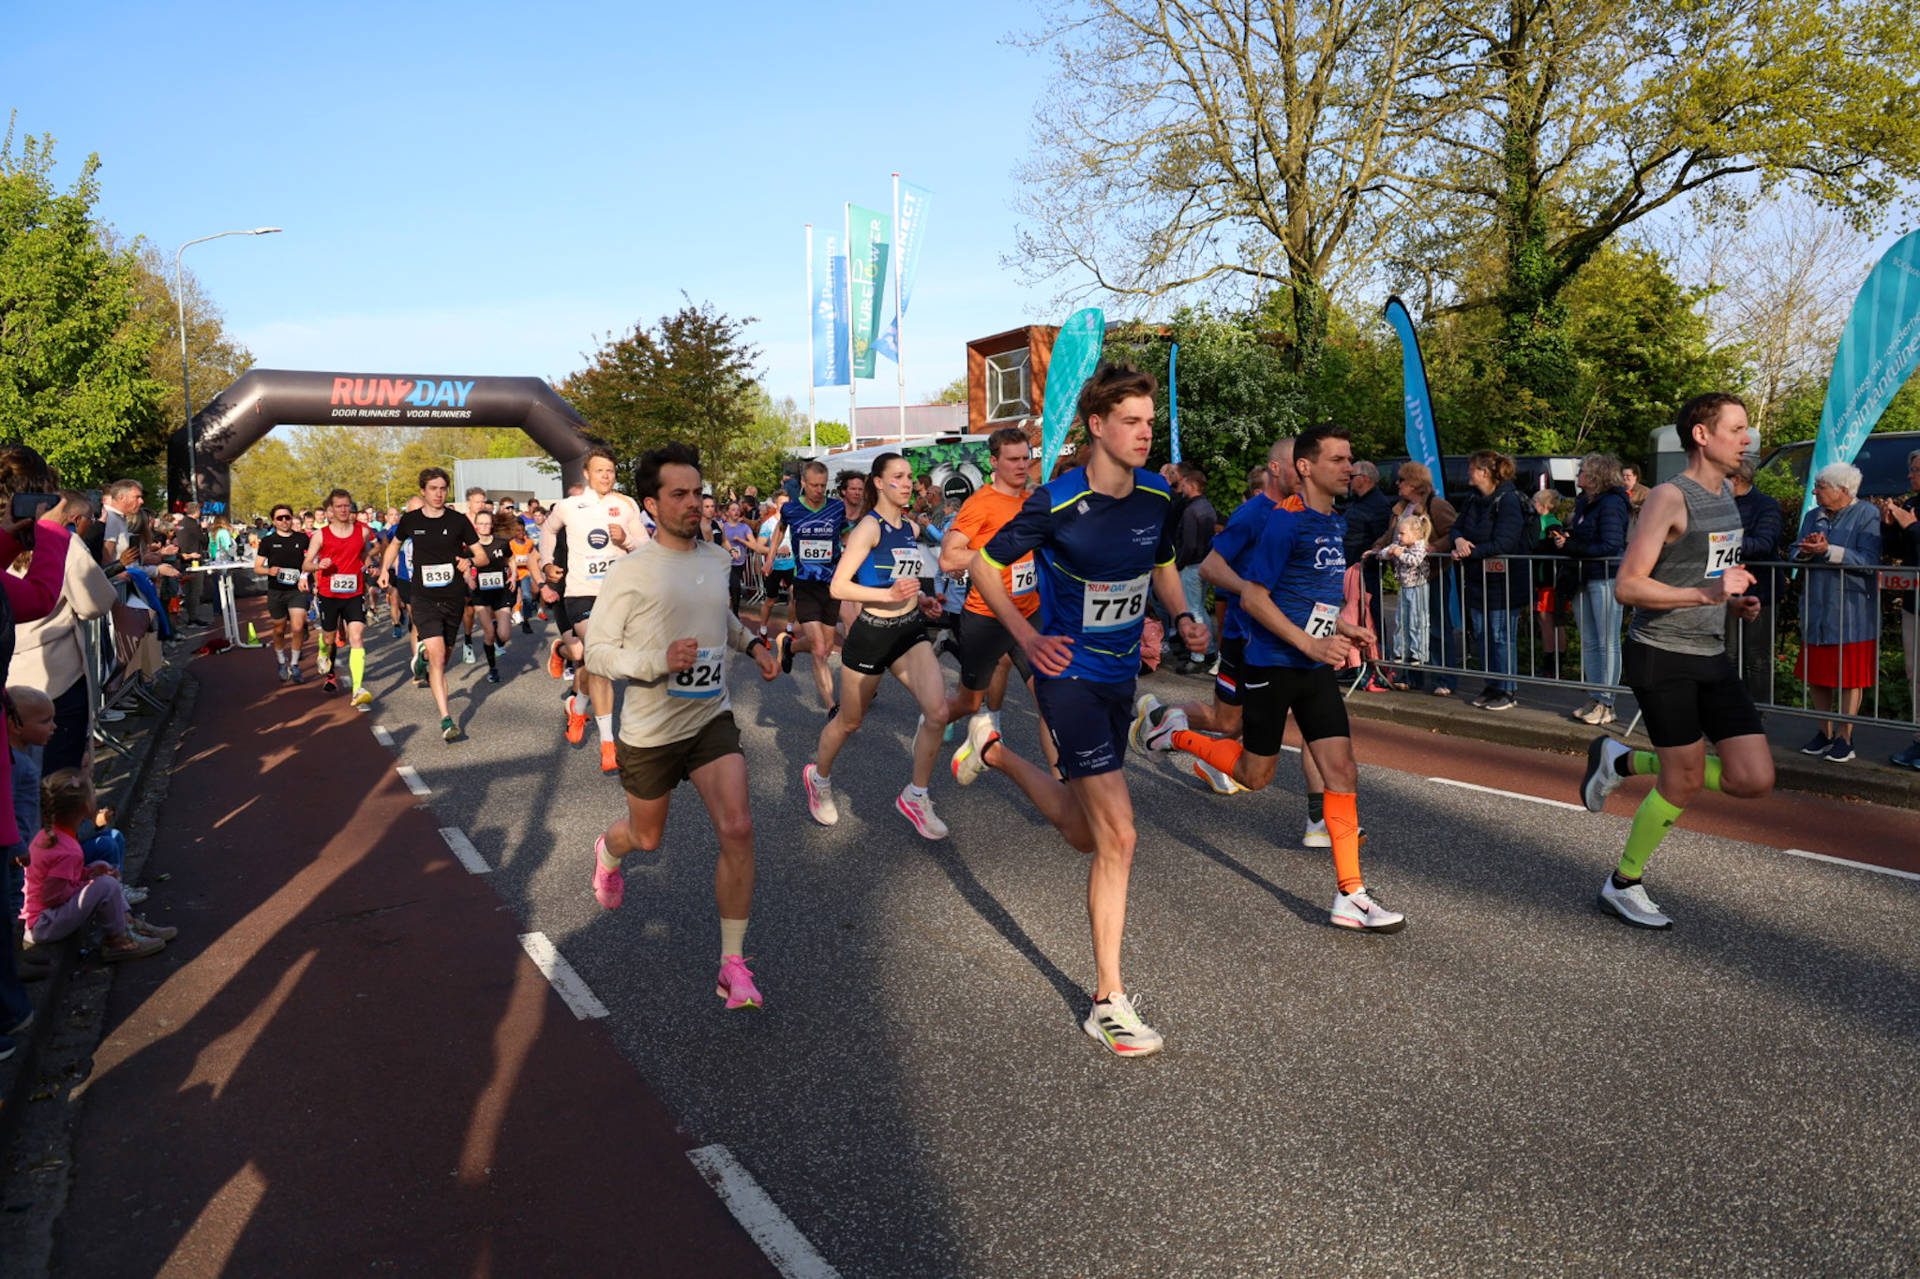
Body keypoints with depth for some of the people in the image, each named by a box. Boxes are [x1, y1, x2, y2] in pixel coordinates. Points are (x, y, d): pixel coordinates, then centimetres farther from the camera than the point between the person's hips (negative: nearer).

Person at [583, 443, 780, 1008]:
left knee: (737, 828, -15)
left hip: (712, 718, 3)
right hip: (650, 730, -3)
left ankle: (733, 965, -3)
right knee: (647, 836, 18)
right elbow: (597, 652, -13)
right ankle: (608, 852, 58)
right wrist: (660, 661, -29)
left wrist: (752, 642, 6)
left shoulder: (715, 557, 3)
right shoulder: (628, 573, -15)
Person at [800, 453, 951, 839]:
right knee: (849, 721, 13)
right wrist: (888, 595, -28)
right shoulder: (869, 527, -15)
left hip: (910, 630, 5)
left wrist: (921, 598, 8)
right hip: (871, 633, -5)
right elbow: (838, 587, -19)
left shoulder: (912, 528, 7)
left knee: (937, 712, -15)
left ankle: (916, 796, 2)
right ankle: (818, 776, 42)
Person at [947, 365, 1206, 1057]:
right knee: (1118, 835, -13)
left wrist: (1183, 618, -2)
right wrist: (1027, 636, -15)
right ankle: (1108, 1002, 0)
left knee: (1082, 832, 18)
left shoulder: (1157, 495, -1)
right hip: (1069, 674, -6)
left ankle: (994, 751, 43)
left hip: (1121, 674, 7)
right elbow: (986, 564, -6)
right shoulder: (1057, 502, -18)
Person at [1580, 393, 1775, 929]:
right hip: (1662, 657, -8)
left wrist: (1735, 599, 7)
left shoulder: (1725, 494, 13)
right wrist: (1708, 593, -27)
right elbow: (1627, 586, -19)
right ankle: (1623, 885, 18)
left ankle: (1623, 762, 17)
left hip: (1712, 656, 8)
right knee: (1685, 780, -2)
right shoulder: (1670, 497, -14)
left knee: (1755, 780, 1)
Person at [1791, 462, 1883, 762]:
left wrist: (1828, 551, -24)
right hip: (1815, 610, 6)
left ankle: (1844, 737, 11)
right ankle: (1825, 732, 24)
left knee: (1850, 677, 2)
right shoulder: (1813, 516, 13)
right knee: (1815, 674, 11)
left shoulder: (1868, 515, -6)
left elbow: (1868, 560, -16)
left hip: (1852, 612, -6)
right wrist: (1806, 550, -12)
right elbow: (1795, 554, 9)